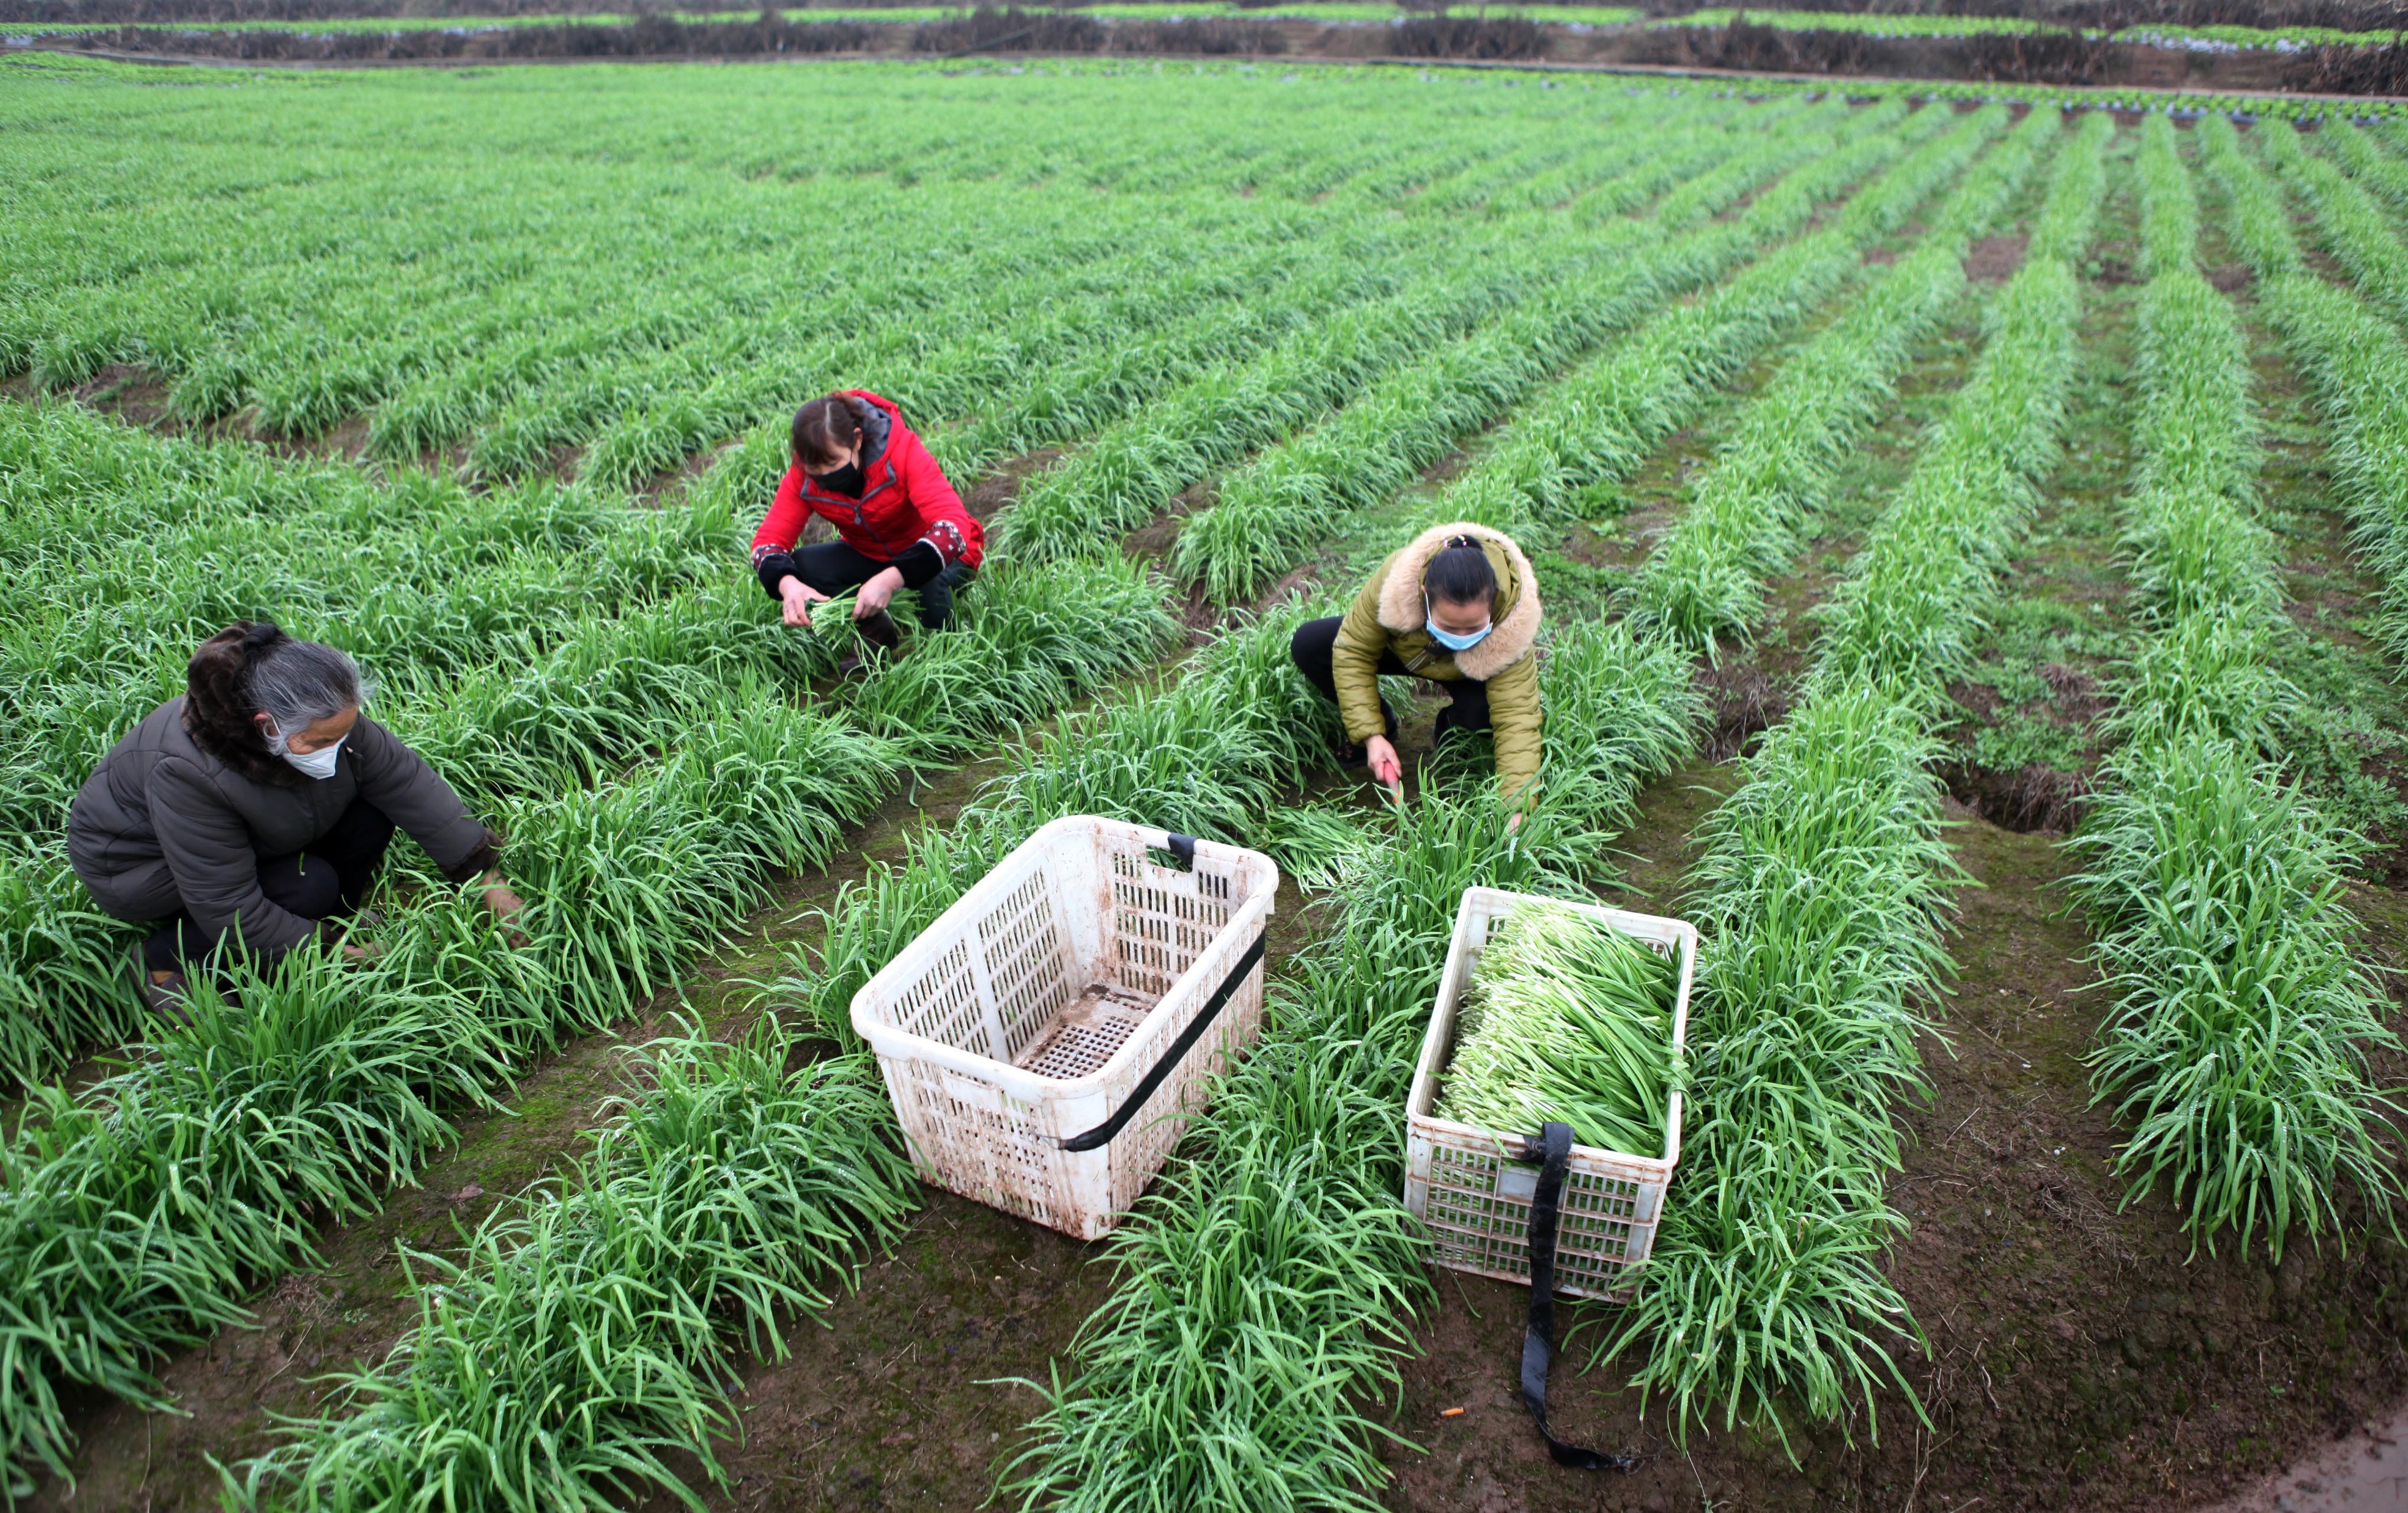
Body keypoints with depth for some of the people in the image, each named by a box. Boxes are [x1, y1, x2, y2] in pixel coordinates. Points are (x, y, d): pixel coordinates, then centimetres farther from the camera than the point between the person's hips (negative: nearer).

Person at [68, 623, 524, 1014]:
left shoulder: (323, 720, -26)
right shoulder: (185, 773, -40)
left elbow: (411, 784, -21)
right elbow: (227, 907, -32)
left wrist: (488, 879, -21)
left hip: (251, 833, 6)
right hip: (138, 863, -5)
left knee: (370, 815, -18)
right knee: (309, 887, -27)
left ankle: (333, 921, 5)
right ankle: (165, 958, -6)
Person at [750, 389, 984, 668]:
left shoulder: (904, 452, -30)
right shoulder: (803, 477, -18)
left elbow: (954, 525, -42)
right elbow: (769, 538, -19)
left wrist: (891, 579, -55)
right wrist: (786, 583, -44)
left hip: (941, 551, -4)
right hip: (868, 556, 4)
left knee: (927, 581, -39)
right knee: (798, 567, -22)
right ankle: (877, 632, -2)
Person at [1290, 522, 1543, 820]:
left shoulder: (1511, 626, -39)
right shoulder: (1395, 580, -39)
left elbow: (1516, 717, -39)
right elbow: (1353, 652, -26)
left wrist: (1516, 807, -47)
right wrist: (1371, 735, -30)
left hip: (1465, 675, -1)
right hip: (1403, 647, 2)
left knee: (1481, 712, -37)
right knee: (1307, 645, -21)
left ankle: (1451, 729, 3)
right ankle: (1383, 725, 1)